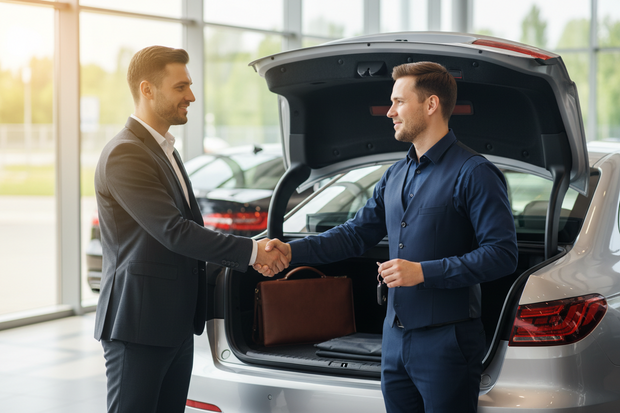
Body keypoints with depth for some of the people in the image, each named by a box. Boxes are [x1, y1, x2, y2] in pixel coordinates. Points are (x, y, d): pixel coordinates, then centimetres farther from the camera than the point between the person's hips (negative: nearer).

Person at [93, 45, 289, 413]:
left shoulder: (165, 150, 16)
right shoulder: (124, 155, -16)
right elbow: (173, 231, -22)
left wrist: (253, 256, 7)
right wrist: (251, 251, -17)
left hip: (177, 324, 9)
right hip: (138, 326, -9)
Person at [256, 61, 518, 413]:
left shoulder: (473, 173, -11)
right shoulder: (396, 175, 15)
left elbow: (502, 254, -17)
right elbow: (356, 234, 18)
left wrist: (424, 272, -21)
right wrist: (292, 250, 4)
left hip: (446, 342, -7)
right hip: (396, 340, 8)